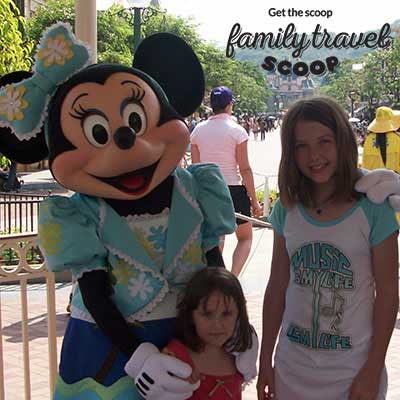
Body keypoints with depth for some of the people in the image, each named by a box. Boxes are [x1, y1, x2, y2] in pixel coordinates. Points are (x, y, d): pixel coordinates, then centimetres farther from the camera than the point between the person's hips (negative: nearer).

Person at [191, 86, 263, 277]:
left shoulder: (198, 130, 2)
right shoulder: (237, 131, -9)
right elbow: (245, 169, -10)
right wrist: (254, 200, -4)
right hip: (233, 189, -4)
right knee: (245, 237, 12)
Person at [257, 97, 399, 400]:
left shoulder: (374, 209, -12)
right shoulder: (287, 209, -2)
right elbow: (277, 286, 4)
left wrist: (373, 372, -9)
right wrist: (265, 360, 6)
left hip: (352, 368, -3)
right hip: (292, 363, 3)